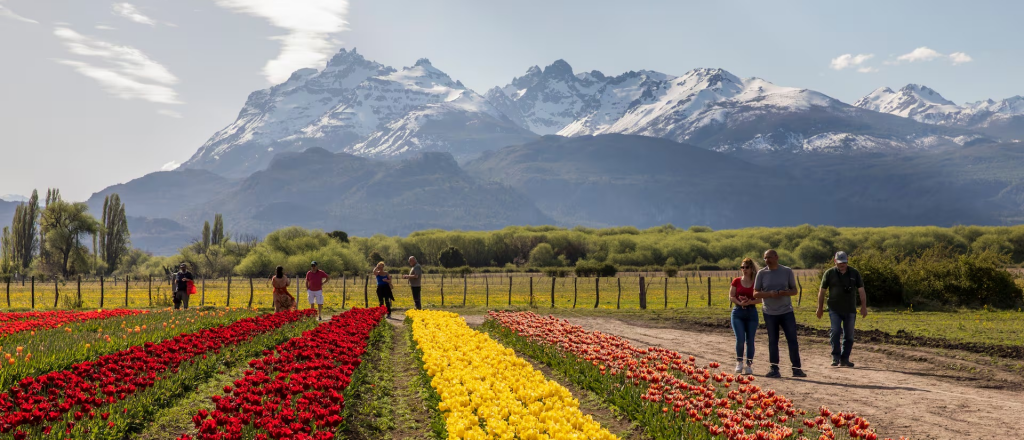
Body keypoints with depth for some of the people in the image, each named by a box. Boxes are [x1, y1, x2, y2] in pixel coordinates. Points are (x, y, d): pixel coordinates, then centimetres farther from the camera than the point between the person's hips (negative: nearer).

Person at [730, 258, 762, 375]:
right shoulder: (736, 281, 4)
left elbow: (760, 299, -1)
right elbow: (731, 296, 1)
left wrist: (750, 302, -18)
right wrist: (740, 303, -16)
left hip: (751, 313, 0)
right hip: (738, 312, 0)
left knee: (750, 340, 1)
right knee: (740, 339, -12)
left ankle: (749, 365, 12)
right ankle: (739, 362, 9)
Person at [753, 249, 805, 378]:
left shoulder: (787, 271, 2)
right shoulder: (762, 273, 1)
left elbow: (794, 290, 5)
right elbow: (755, 293, 0)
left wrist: (784, 293, -17)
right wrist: (770, 294, -18)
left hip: (787, 311, 0)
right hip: (769, 313, 0)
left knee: (792, 340, -1)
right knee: (772, 342, 6)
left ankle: (796, 369, 6)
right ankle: (774, 369, 14)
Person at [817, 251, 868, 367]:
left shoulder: (854, 273, 6)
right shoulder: (829, 273, 1)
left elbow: (861, 290, 7)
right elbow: (822, 290, 5)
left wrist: (864, 307, 0)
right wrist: (820, 307, 4)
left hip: (850, 310, 3)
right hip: (834, 309, -2)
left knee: (849, 335, 5)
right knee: (835, 331, -15)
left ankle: (844, 359, 14)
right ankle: (835, 358, -9)